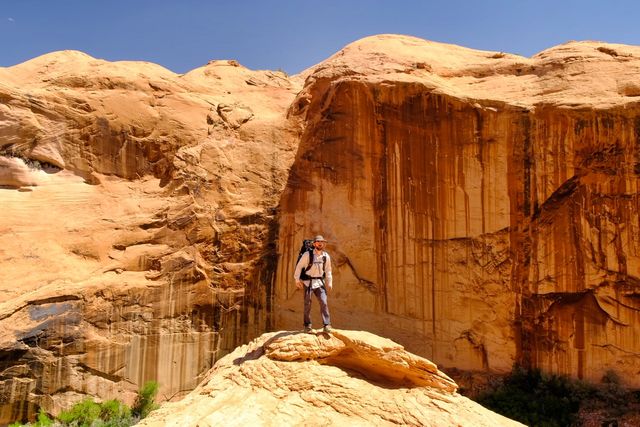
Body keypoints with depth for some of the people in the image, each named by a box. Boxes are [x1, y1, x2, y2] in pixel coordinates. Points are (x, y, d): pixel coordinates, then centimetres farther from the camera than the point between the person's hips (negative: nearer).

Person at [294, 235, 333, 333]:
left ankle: (327, 325, -4)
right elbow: (299, 266, -4)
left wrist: (329, 283, 12)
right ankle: (307, 325, 13)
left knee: (324, 302, -7)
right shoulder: (307, 254, -7)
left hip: (319, 282, 3)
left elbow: (328, 270, 14)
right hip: (308, 282, -3)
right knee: (307, 304, 2)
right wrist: (297, 279, -8)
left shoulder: (326, 256, 5)